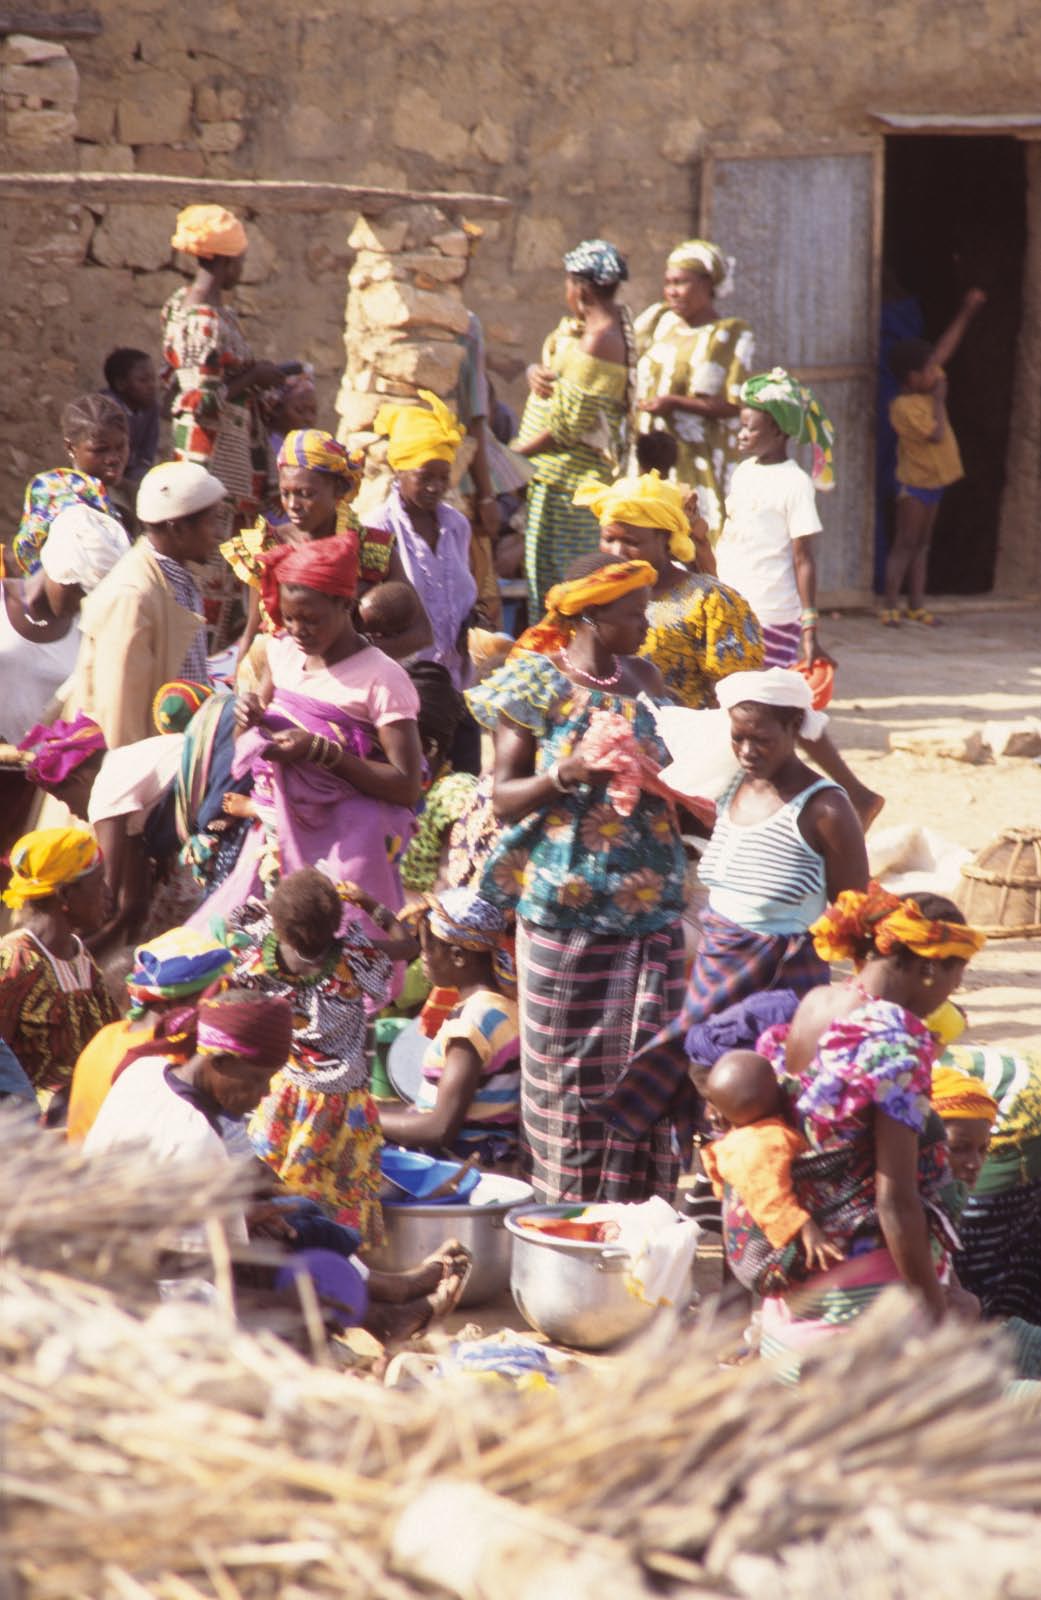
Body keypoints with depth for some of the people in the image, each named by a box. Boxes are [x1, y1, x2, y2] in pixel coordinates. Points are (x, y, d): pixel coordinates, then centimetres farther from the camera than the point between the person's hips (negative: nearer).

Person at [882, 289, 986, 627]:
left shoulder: (929, 386, 2)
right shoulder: (904, 407, -22)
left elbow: (944, 349, 9)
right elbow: (936, 434, -28)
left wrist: (966, 314, 7)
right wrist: (939, 399, -17)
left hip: (933, 481, 8)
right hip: (914, 483, -8)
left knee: (922, 544, 11)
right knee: (905, 545, -4)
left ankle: (916, 605, 16)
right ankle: (890, 607, -1)